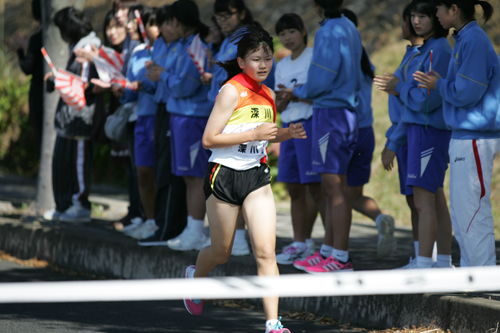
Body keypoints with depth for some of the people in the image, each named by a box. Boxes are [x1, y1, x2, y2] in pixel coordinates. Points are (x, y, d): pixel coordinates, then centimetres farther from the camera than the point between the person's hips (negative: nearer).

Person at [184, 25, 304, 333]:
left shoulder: (269, 95, 6)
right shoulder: (232, 90, -14)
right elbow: (209, 139, -18)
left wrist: (287, 133, 1)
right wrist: (255, 134, -23)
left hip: (257, 177, 4)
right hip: (224, 177, -4)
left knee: (266, 252, -9)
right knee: (221, 252, 11)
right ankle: (195, 275, 46)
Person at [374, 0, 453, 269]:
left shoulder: (439, 50, -13)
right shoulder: (425, 49, 16)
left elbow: (428, 99, -18)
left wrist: (400, 88, -4)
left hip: (430, 131, -10)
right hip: (418, 128, 10)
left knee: (423, 200, -10)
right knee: (435, 200, 11)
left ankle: (424, 264, -10)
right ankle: (444, 263, 15)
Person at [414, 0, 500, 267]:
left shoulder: (474, 42, -16)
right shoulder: (464, 40, 15)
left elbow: (466, 93, -19)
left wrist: (438, 85, -4)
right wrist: (438, 82, 7)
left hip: (475, 140, -10)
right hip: (464, 138, 10)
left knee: (472, 211, -7)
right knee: (461, 213, 14)